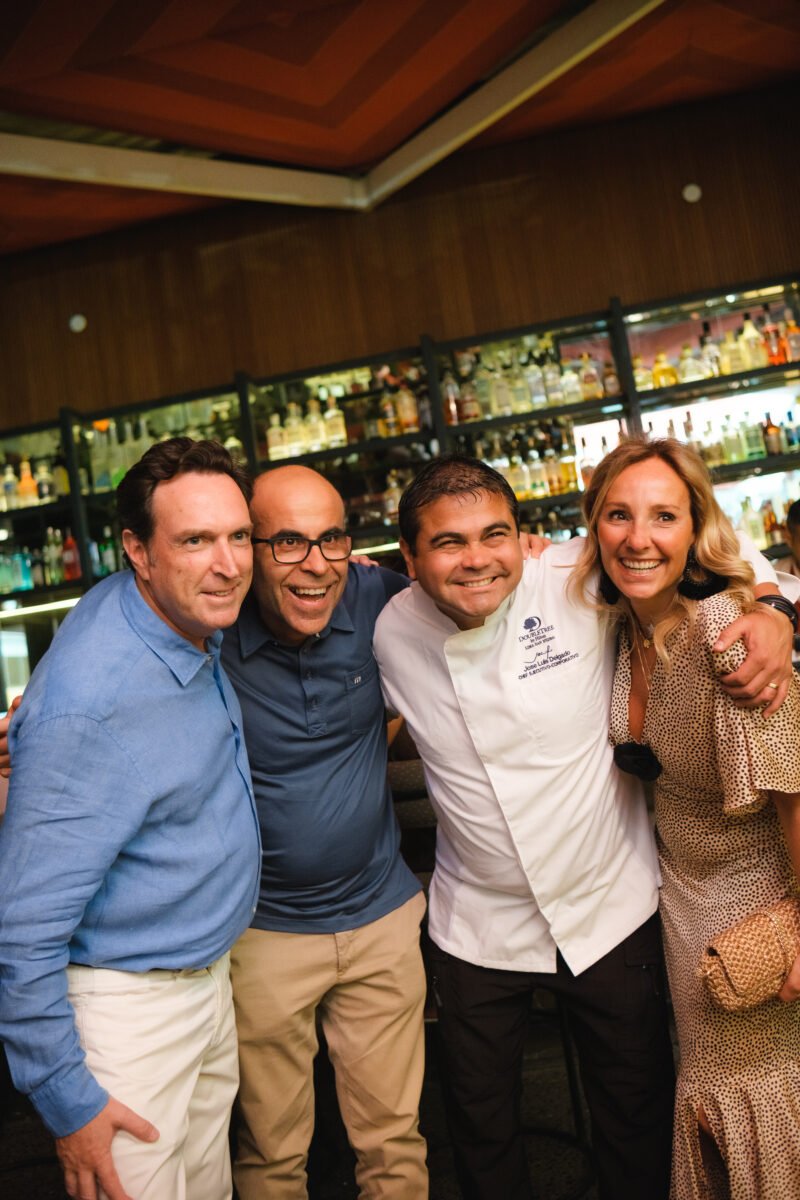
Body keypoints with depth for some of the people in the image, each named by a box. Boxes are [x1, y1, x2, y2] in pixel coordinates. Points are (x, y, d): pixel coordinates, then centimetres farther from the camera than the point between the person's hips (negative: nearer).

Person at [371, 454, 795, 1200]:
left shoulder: (579, 582, -19)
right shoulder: (392, 631, -10)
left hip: (612, 908, -1)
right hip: (478, 923, 2)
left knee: (636, 1114, 20)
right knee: (481, 1124, 22)